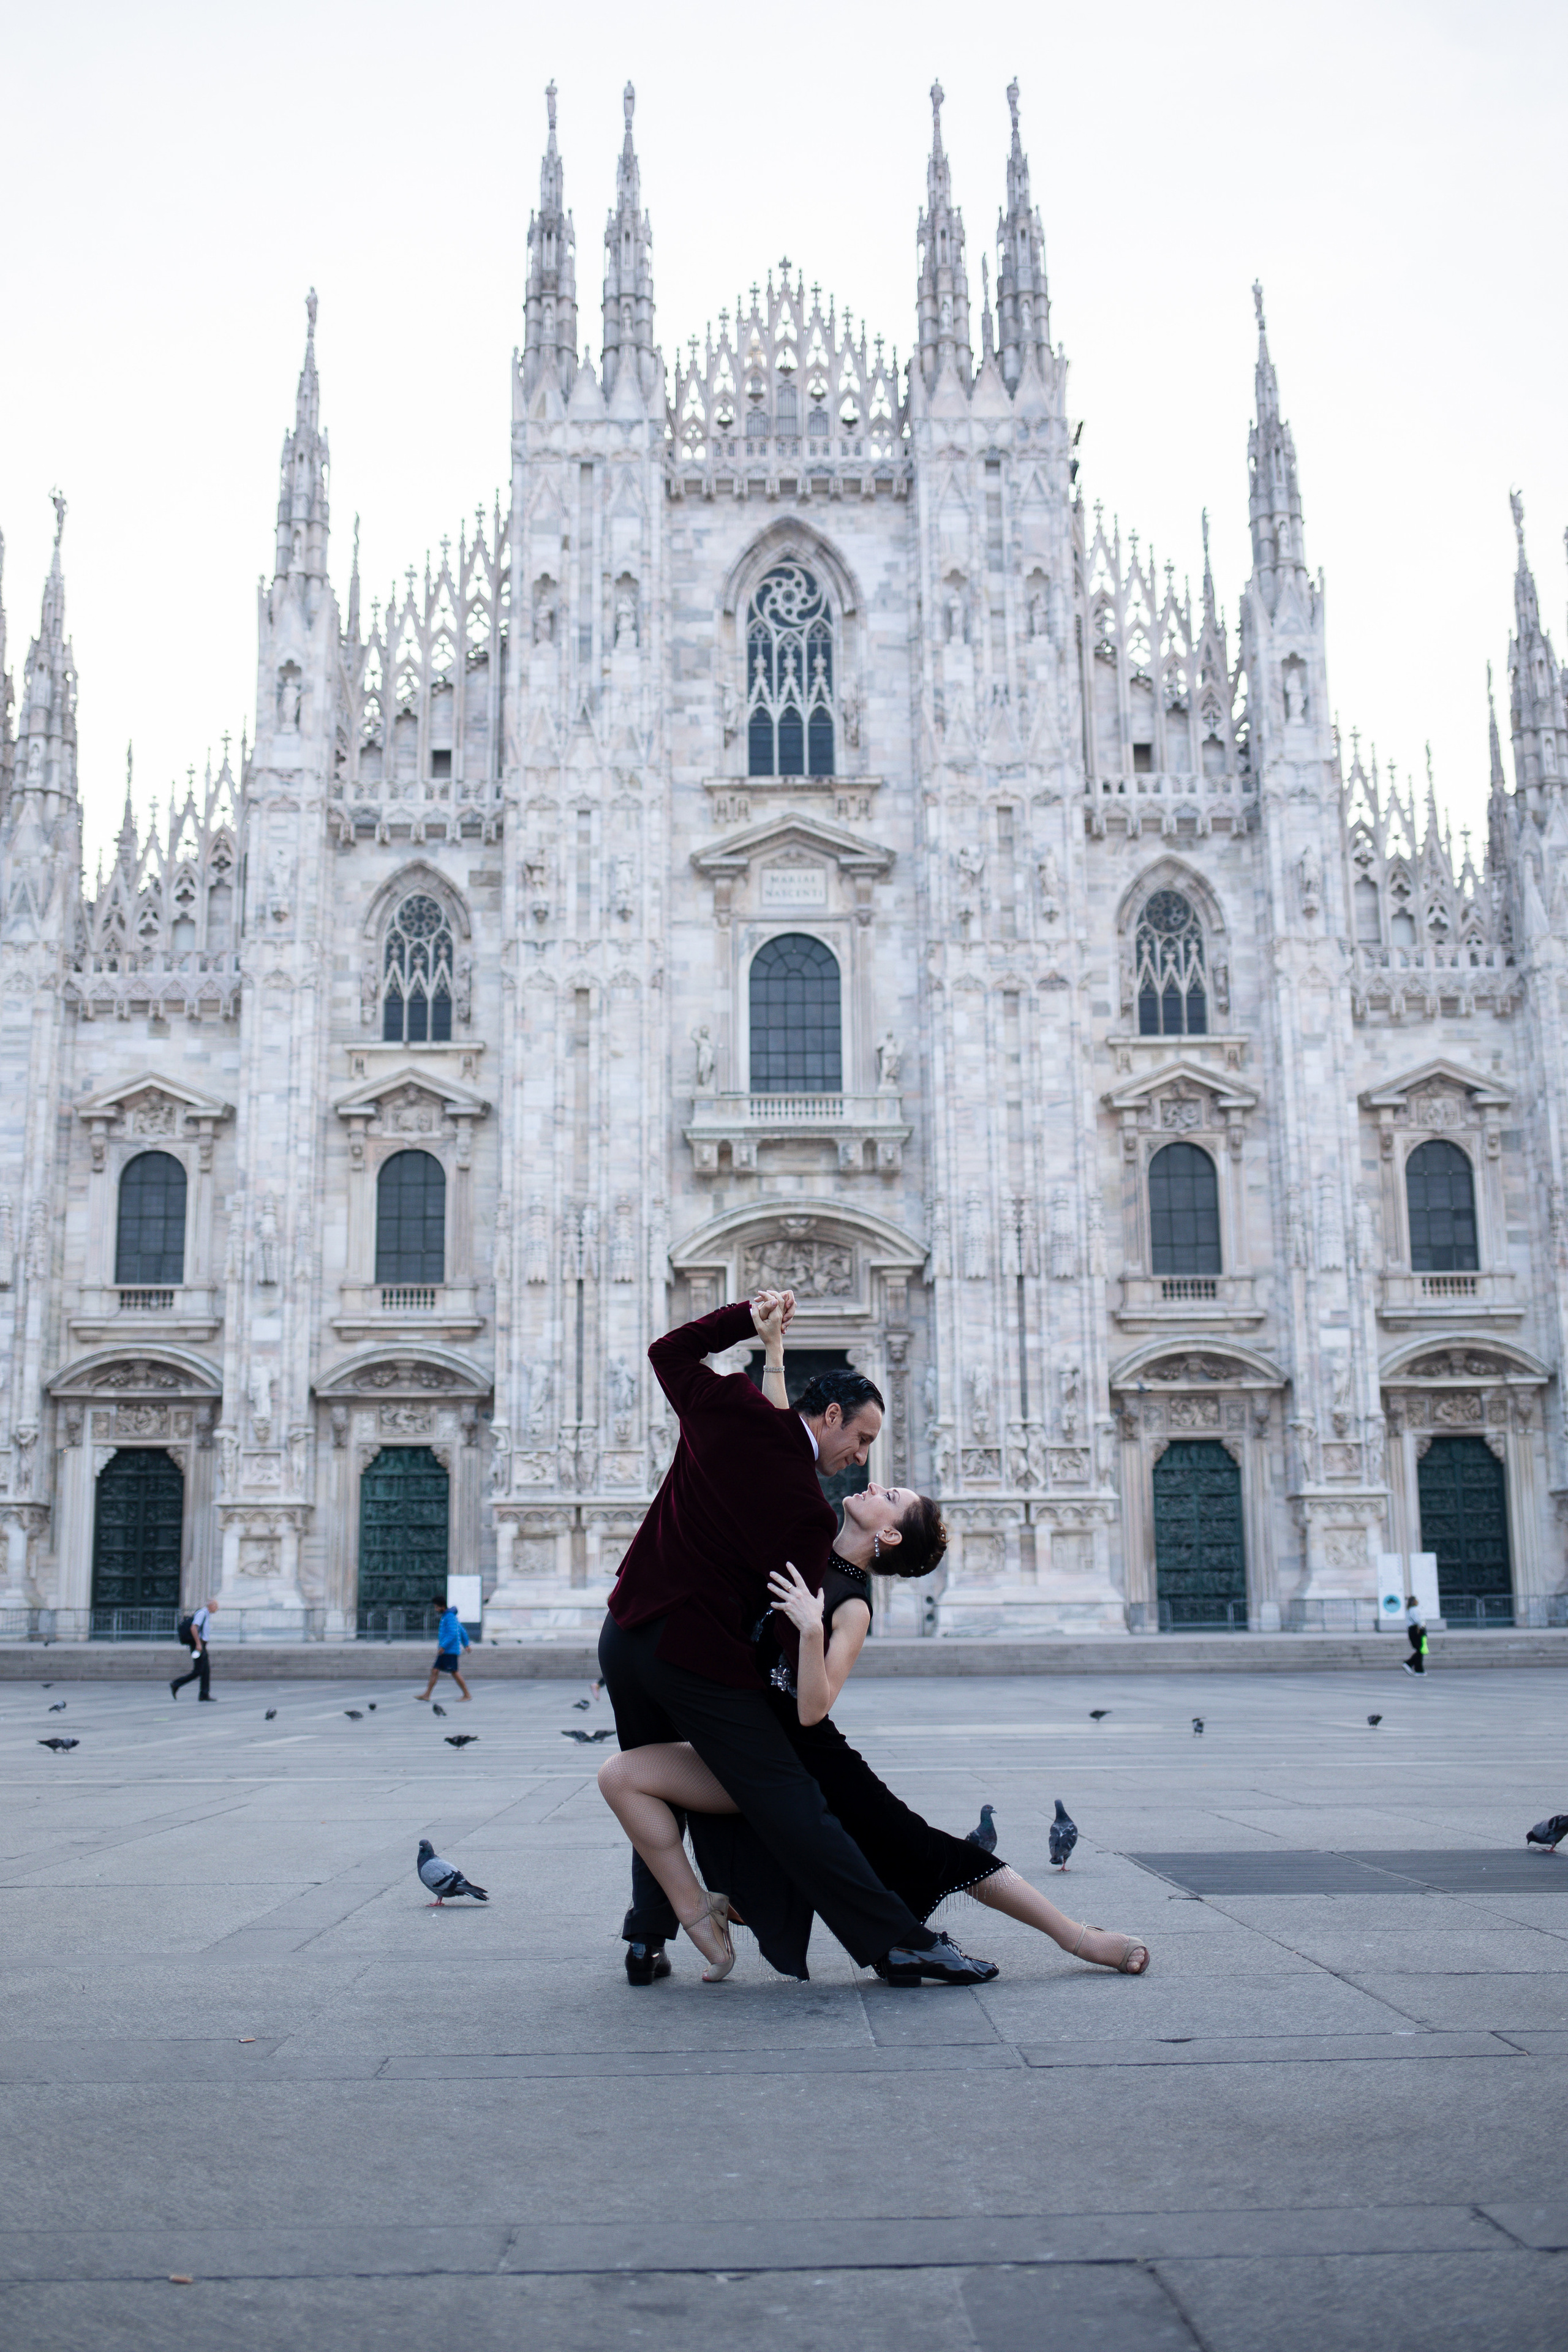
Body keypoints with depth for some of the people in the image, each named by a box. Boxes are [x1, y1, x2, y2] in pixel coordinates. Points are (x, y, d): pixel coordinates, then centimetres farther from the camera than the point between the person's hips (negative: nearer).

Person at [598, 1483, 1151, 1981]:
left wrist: (811, 1629, -35)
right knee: (620, 1774, -12)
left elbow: (812, 1710, -25)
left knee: (923, 1849, -5)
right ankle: (700, 1922, -7)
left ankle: (1075, 1934, 9)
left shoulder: (851, 1606, -14)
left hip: (808, 1760, -6)